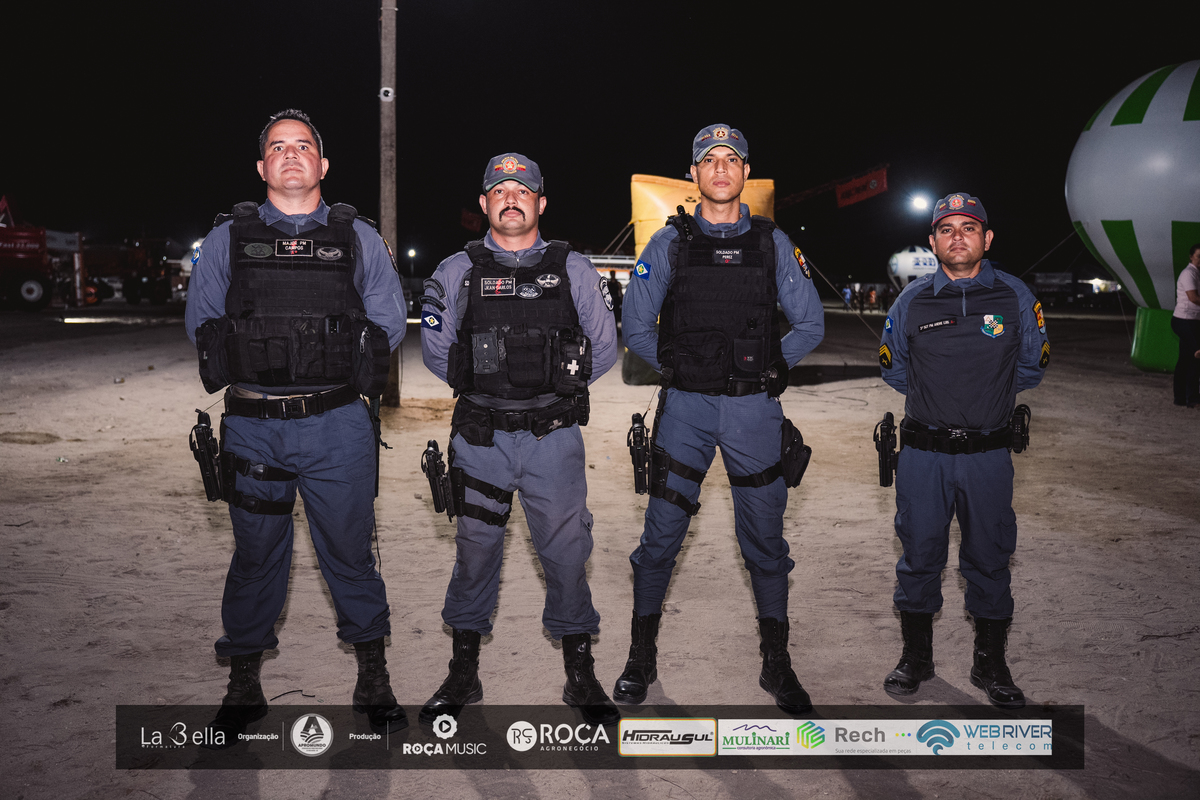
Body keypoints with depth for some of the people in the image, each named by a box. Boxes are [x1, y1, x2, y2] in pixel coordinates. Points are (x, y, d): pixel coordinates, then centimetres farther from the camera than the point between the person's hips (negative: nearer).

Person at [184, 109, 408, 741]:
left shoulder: (357, 238, 7)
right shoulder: (227, 239, 8)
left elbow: (388, 323, 6)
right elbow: (201, 324, 9)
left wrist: (334, 375, -1)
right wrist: (264, 374, 1)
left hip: (338, 428, -1)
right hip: (252, 426, 1)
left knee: (350, 552, 7)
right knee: (255, 556, 12)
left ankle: (373, 680, 23)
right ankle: (243, 686, 27)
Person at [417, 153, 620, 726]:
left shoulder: (574, 270, 5)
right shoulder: (456, 274, 5)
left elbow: (603, 348, 11)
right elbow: (436, 350, 13)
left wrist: (556, 389, 8)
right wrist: (483, 388, 9)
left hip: (554, 436, 0)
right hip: (480, 437, 1)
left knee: (567, 552, 3)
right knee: (475, 551, 10)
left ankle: (580, 676, 18)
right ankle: (464, 673, 24)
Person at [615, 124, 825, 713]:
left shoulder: (773, 243, 6)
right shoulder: (669, 243, 4)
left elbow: (810, 326, 10)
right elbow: (637, 327, 8)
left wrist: (765, 370, 6)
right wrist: (680, 370, 5)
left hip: (754, 410, 1)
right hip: (685, 407, 0)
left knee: (765, 537, 7)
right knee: (661, 534, 2)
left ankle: (777, 664, 21)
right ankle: (641, 659, 17)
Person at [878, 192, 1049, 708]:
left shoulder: (1015, 297, 0)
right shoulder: (911, 301, 1)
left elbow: (1031, 368, 13)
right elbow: (893, 370, 15)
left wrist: (987, 397, 13)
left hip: (988, 455, 0)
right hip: (923, 453, 0)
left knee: (990, 558, 8)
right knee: (919, 554, 8)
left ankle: (990, 665, 24)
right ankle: (916, 657, 25)